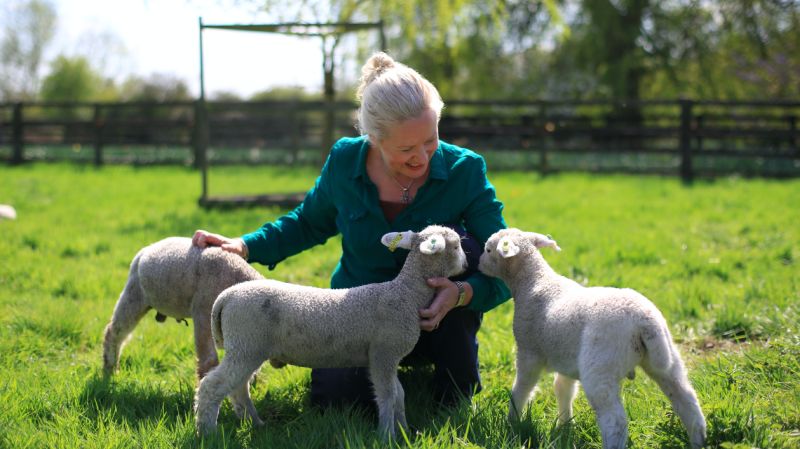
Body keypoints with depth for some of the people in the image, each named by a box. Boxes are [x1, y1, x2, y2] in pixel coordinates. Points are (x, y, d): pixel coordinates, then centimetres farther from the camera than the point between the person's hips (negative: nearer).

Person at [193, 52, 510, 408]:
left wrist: (462, 293, -40)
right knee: (333, 395, -24)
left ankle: (459, 372, -7)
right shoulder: (345, 161, -13)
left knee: (455, 244, -29)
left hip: (432, 317, -1)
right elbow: (308, 223, 8)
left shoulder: (464, 170, -18)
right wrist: (245, 246, -6)